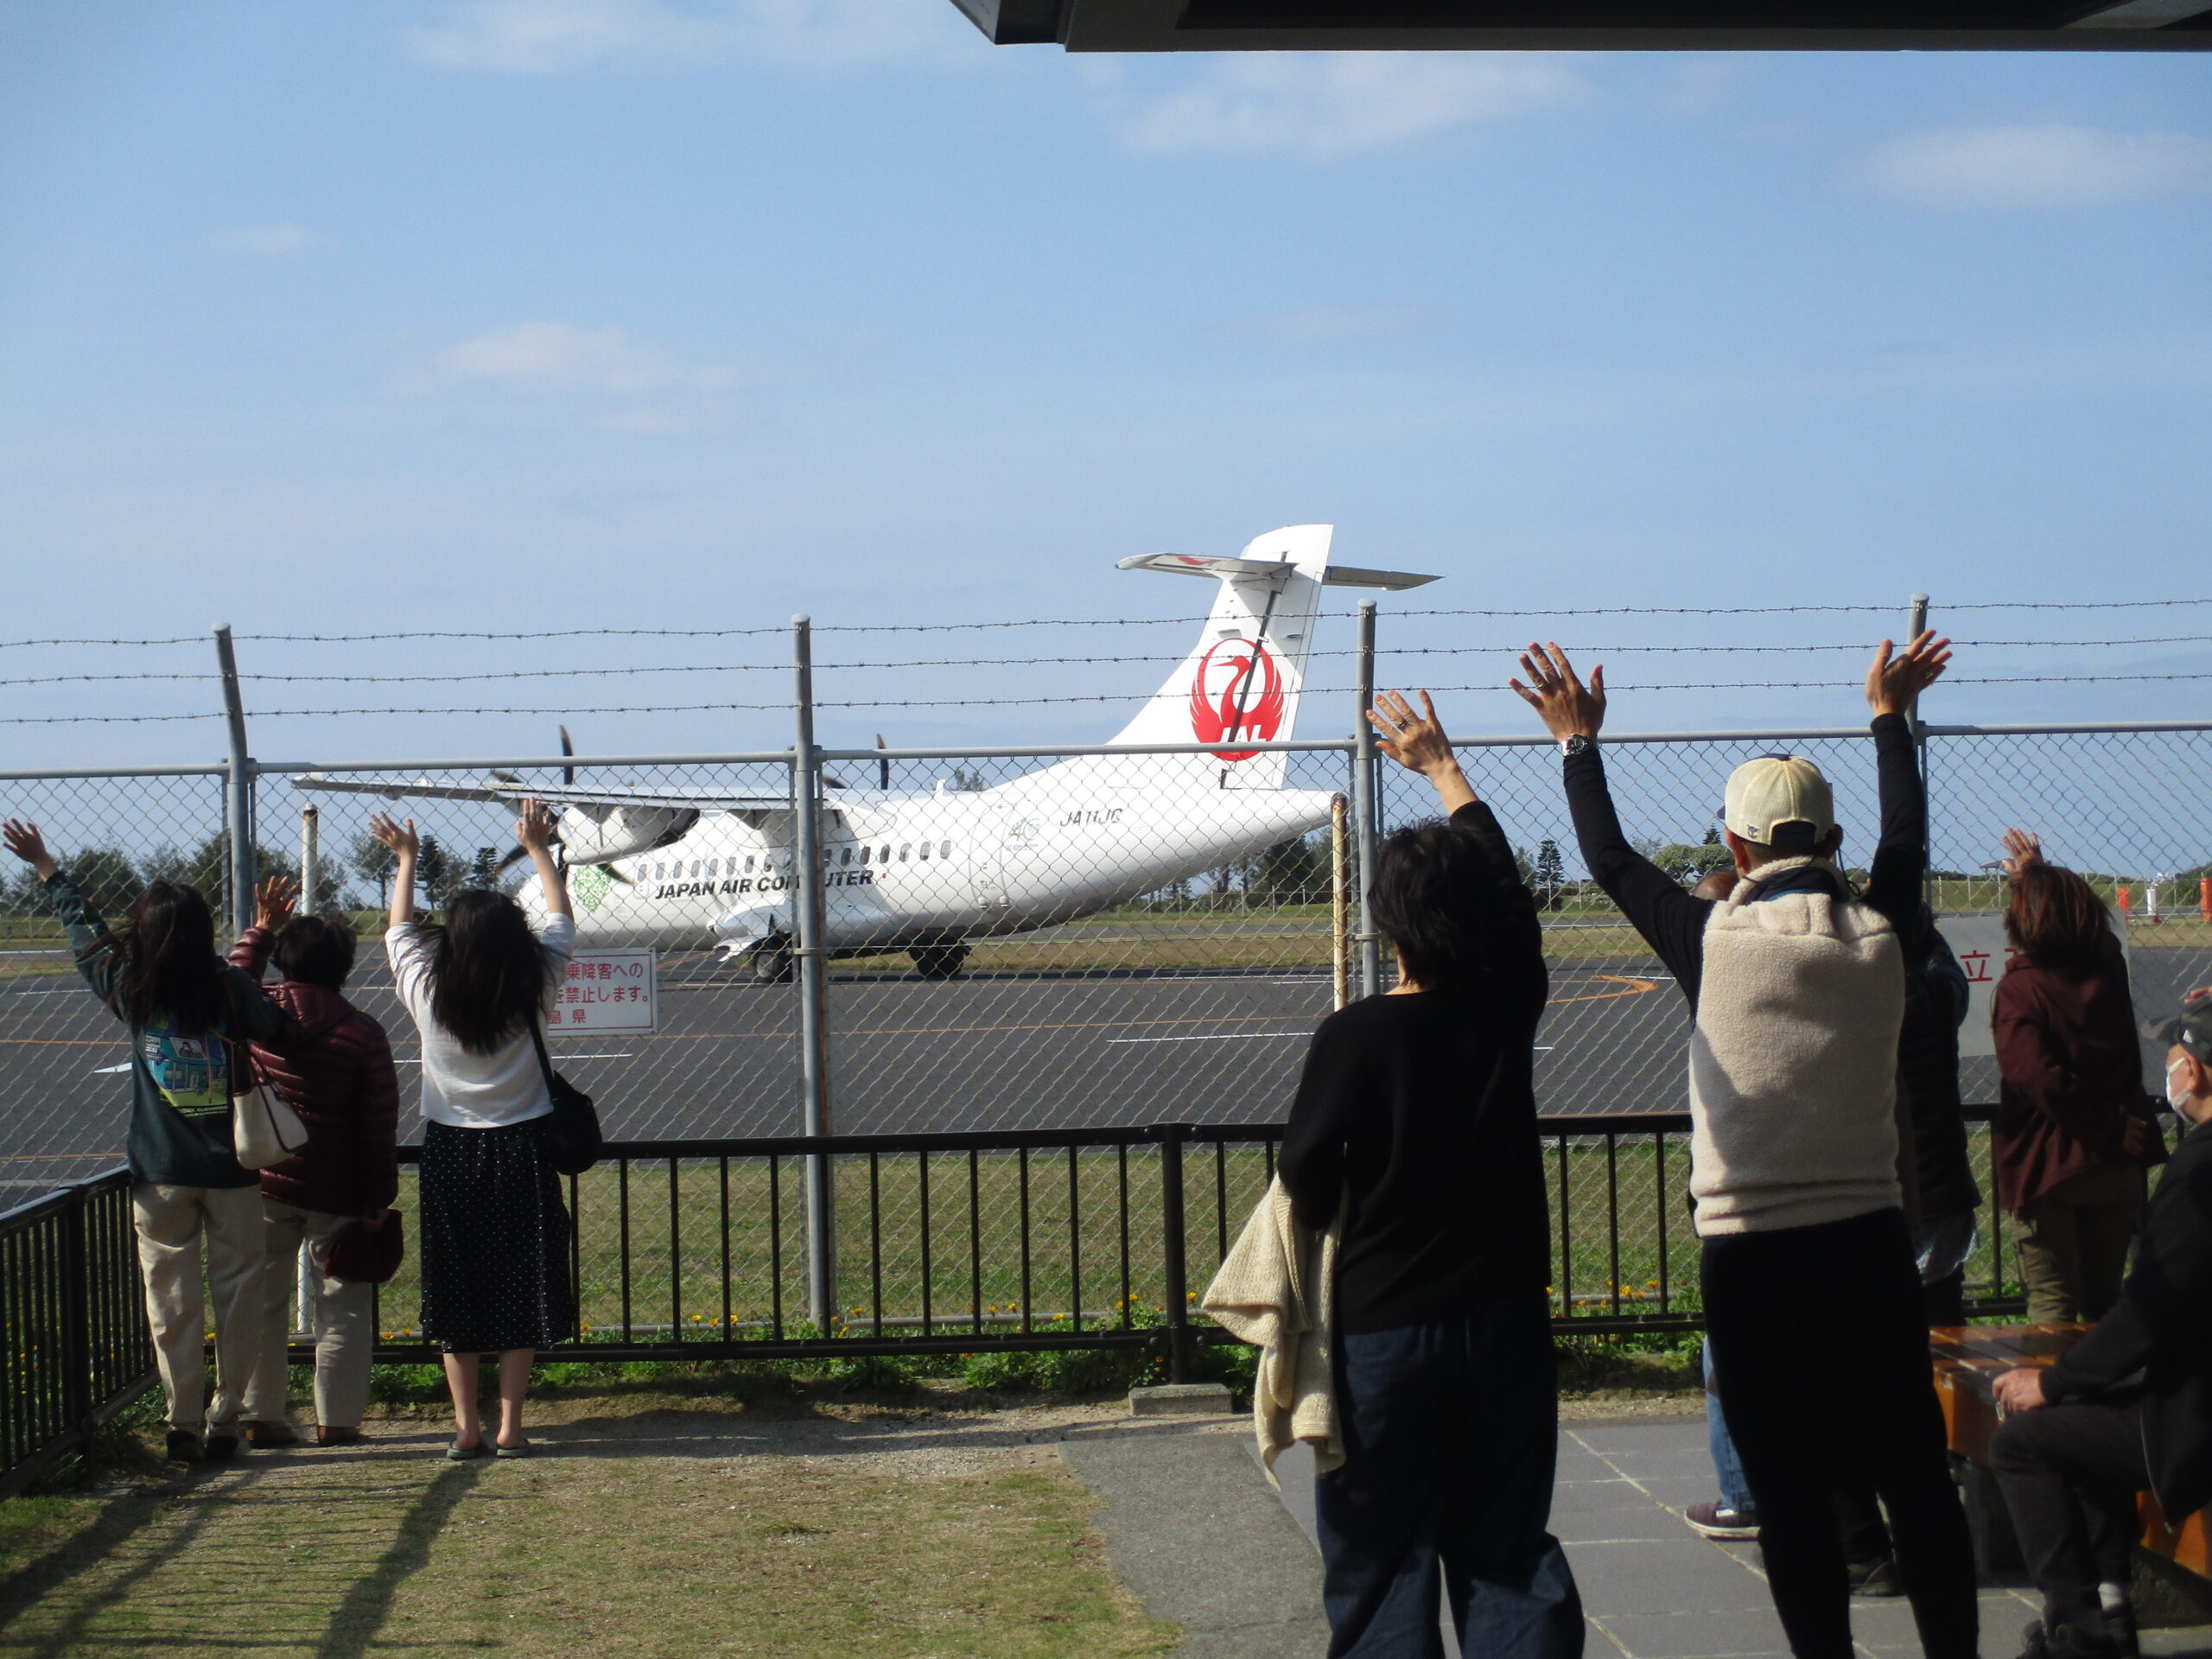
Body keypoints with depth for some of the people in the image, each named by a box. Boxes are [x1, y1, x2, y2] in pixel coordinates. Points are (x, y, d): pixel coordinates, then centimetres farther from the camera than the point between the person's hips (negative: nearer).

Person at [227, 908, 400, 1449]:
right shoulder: (362, 1034, -9)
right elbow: (378, 1127, -7)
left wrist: (260, 928, 32)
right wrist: (378, 1200, -2)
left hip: (260, 1183, 2)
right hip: (333, 1192, -2)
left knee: (261, 1302, 11)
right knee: (341, 1305, 8)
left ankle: (260, 1416, 13)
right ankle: (336, 1419, 8)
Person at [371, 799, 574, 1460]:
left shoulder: (428, 994, -9)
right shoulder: (532, 991, -8)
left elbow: (400, 930, 11)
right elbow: (561, 921, 10)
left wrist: (406, 859, 23)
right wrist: (539, 849, 21)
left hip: (451, 1153, 0)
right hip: (521, 1152, 0)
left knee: (456, 1291, 7)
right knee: (519, 1289, 5)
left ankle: (466, 1427, 6)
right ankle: (510, 1428, 4)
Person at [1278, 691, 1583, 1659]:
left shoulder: (1356, 1037, -15)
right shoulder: (1508, 1009, -3)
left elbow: (1306, 1184, -11)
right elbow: (1503, 874, 14)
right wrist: (1441, 766, 28)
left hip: (1383, 1333, -4)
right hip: (1506, 1325, 4)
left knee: (1380, 1574, 5)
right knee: (1509, 1559, 10)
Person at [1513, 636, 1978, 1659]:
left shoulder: (1713, 944, -9)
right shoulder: (1879, 938, -1)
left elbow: (1611, 861, 7)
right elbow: (1905, 837, 20)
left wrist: (1579, 741, 21)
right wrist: (1890, 717, 35)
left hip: (1752, 1258, -3)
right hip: (1871, 1241, 3)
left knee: (1791, 1492, 1)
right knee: (1915, 1476, 7)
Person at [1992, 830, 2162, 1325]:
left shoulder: (2020, 987, -15)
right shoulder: (2109, 969, 1)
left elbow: (2038, 1077, -27)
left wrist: (2112, 1130, -18)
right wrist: (2036, 873, 33)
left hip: (2047, 1168, -5)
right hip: (2118, 1171, 5)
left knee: (2052, 1307, -2)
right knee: (2104, 1301, 16)